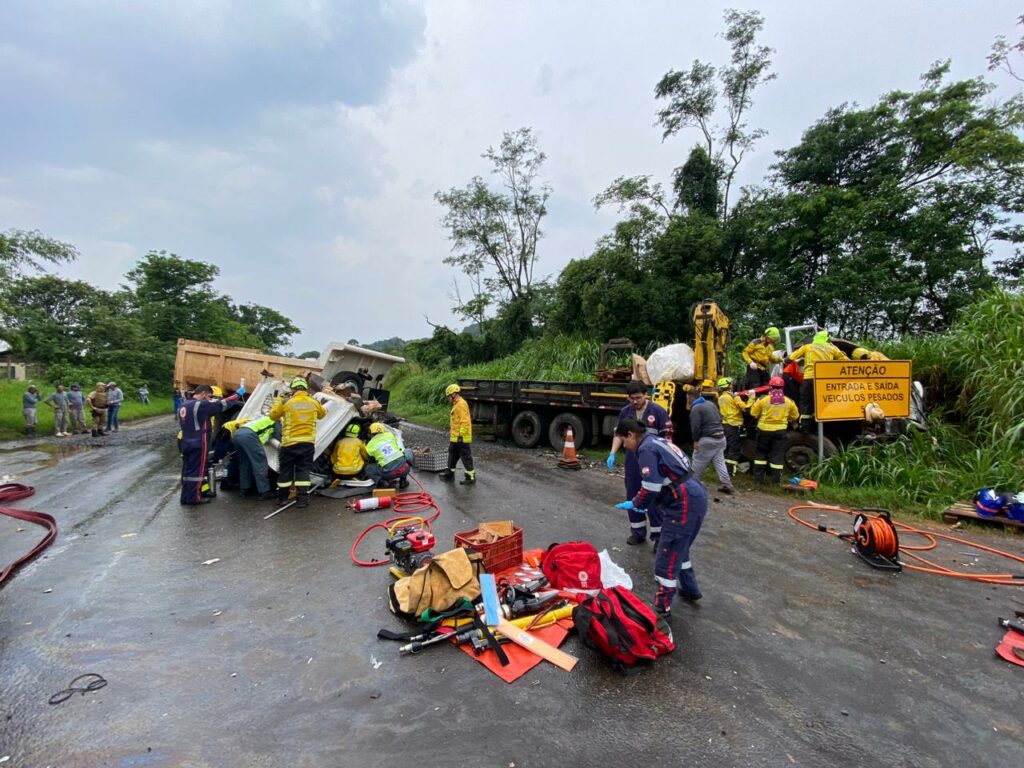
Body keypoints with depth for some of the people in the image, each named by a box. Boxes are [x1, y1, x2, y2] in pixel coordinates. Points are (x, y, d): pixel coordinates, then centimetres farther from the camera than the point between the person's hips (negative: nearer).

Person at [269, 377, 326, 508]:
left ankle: (283, 497, 23)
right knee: (303, 470, 8)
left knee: (285, 470, 13)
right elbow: (322, 414, 21)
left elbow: (273, 415, 9)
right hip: (308, 443, 2)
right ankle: (302, 498, 3)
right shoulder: (314, 403, 0)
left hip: (290, 443, -1)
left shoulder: (286, 403, -7)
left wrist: (278, 401, 22)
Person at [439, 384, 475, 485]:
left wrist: (461, 435, -23)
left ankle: (471, 477, 5)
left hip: (461, 438, -10)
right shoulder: (457, 404, 15)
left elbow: (464, 421, -24)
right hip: (455, 437, 10)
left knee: (466, 457, -2)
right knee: (452, 455, 19)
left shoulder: (461, 404, -18)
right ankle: (450, 473, 31)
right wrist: (452, 432, 24)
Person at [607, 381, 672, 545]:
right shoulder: (625, 412, 4)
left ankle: (659, 535, 13)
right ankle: (638, 532, 27)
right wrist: (612, 454, -2)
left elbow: (667, 436, -6)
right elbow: (619, 434, 11)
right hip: (632, 460, 5)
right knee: (632, 496, 12)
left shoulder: (658, 411, -8)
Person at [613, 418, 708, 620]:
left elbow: (652, 487, -19)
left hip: (684, 505, -10)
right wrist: (641, 501, 16)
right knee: (679, 548, 27)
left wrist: (635, 504, -1)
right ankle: (690, 589, 44)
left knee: (666, 557, 1)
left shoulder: (646, 449, -12)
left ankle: (662, 608, 11)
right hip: (696, 497, 10)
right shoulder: (658, 442, 18)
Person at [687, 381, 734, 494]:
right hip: (721, 437, 8)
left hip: (708, 439, -8)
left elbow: (695, 426, -18)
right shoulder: (711, 403, 14)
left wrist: (695, 440, -7)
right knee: (719, 462, 11)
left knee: (698, 462, 6)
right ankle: (727, 485, 8)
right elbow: (720, 418, 19)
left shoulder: (696, 408, -13)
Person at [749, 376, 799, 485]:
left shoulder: (763, 399, -10)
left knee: (761, 452, 12)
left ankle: (758, 477, 13)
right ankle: (774, 479, 7)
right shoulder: (789, 401, -2)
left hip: (764, 430, -1)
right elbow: (795, 416, 9)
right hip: (780, 431, 1)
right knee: (778, 455, 6)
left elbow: (754, 413, -2)